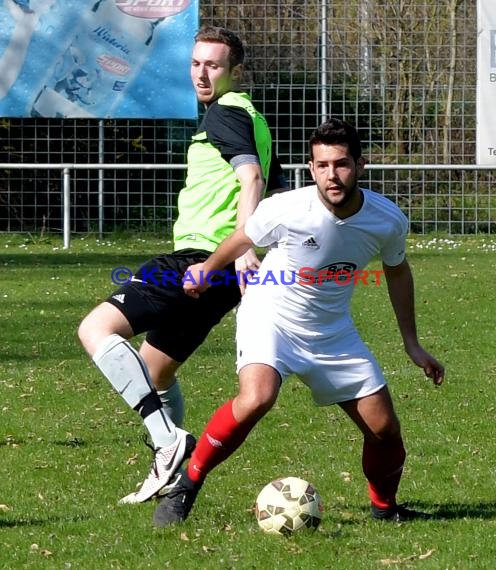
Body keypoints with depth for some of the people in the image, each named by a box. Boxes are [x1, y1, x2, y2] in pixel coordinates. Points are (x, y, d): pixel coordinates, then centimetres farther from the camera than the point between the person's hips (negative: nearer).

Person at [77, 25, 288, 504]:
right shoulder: (252, 120, 22)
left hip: (199, 257, -10)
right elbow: (280, 196, 27)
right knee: (153, 371, 24)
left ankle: (168, 440, -30)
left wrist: (243, 249, -33)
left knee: (96, 329, -19)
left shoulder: (224, 112, -7)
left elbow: (251, 178, -22)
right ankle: (172, 478, 29)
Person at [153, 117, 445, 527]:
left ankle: (385, 507, 31)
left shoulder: (388, 220, -15)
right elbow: (241, 241, -2)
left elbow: (397, 271, 8)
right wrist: (205, 272, 16)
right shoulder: (286, 210, -25)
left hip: (332, 331, 4)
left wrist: (411, 343, 12)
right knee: (256, 399, -33)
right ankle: (186, 486, -16)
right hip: (270, 318, -4)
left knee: (385, 430, 1)